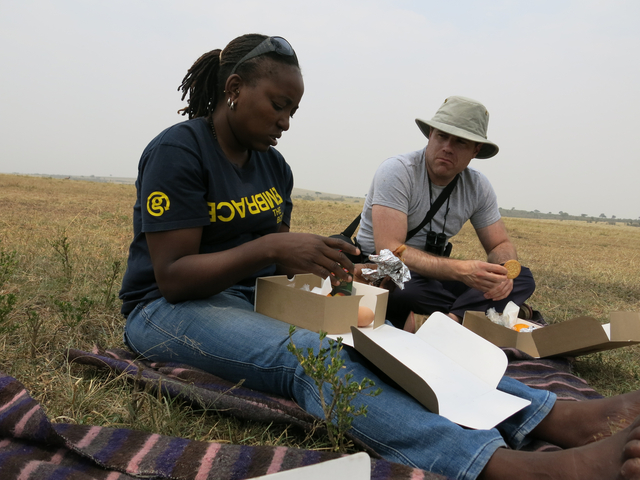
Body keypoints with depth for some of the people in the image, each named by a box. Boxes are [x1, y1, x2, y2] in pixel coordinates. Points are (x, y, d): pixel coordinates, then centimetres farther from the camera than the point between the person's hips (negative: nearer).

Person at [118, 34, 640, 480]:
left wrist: (321, 263, -7)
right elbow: (172, 277, -18)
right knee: (306, 354, -36)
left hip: (253, 299, 7)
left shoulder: (273, 166, 10)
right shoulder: (178, 152, -12)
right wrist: (271, 246, -27)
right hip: (171, 310, -6)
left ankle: (555, 417, -28)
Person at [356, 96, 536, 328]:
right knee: (412, 288, -40)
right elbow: (389, 250, -28)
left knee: (522, 279, -12)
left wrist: (502, 272, -20)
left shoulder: (478, 187, -1)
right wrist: (460, 270, -38)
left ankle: (452, 318, -31)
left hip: (434, 276, 6)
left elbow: (501, 245, 6)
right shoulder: (397, 171, -19)